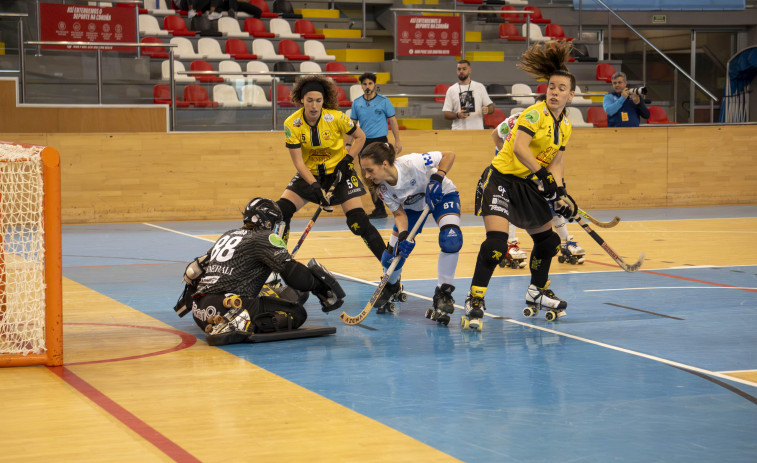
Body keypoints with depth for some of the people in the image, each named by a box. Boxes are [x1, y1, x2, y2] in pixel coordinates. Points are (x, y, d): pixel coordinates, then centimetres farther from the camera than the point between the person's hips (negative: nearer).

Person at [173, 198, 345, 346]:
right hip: (223, 307, -9)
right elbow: (291, 271, -11)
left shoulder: (228, 235, 23)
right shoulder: (264, 238, 0)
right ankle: (239, 324, -25)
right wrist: (321, 287, -2)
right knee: (296, 313, -11)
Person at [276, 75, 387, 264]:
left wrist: (347, 161, -15)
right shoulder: (291, 124, -15)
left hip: (338, 172, -2)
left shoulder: (336, 117, -19)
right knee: (281, 211, -11)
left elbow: (360, 137, -3)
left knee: (358, 222, -14)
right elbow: (298, 162, -13)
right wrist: (315, 186, -25)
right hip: (309, 174, 3)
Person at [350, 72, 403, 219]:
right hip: (364, 143, 4)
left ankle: (380, 209, -8)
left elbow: (392, 121, 2)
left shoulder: (384, 101, -2)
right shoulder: (356, 103, 7)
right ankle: (379, 208, 12)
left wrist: (397, 141, -2)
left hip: (380, 141, -4)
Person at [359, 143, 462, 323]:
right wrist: (402, 236, -31)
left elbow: (448, 155, -28)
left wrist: (437, 178, -41)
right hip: (412, 206, 4)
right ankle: (391, 287, 34)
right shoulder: (383, 190, -22)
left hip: (442, 195, -4)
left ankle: (443, 294, -17)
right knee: (391, 257, -2)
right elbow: (399, 214, -13)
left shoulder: (411, 163, -38)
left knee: (451, 239, -32)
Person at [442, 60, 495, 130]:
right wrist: (457, 115, -16)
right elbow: (446, 114, 4)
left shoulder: (480, 87, 9)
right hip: (458, 132, -1)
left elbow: (491, 107, 10)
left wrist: (487, 109, -15)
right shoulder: (451, 90, 7)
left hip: (477, 130, 1)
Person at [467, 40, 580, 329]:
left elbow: (555, 162, 9)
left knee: (547, 239, 17)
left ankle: (537, 293, 41)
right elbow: (519, 148, -29)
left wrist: (560, 194, -5)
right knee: (496, 241, -22)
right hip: (501, 179, -8)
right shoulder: (536, 113, -17)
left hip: (529, 186, 8)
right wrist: (544, 176, -33)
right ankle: (474, 302, -14)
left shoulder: (565, 127, 7)